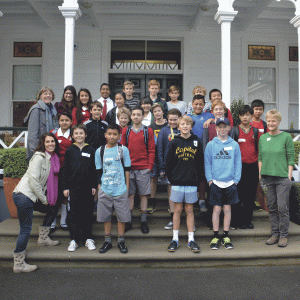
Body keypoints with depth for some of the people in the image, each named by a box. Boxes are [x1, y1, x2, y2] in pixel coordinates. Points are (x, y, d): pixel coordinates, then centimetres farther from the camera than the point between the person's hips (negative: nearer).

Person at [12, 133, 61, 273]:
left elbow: (50, 180, 19)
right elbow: (33, 180, -19)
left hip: (33, 196, 9)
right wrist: (44, 199, -11)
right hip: (24, 195, -9)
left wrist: (46, 199, 13)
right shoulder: (39, 157, -15)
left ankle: (43, 238, 36)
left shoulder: (53, 157, 10)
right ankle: (18, 264, 6)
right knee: (26, 228, -4)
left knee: (51, 210, 18)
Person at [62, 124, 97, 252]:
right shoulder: (69, 151, 5)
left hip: (87, 187, 0)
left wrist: (94, 186, 2)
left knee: (87, 213, 6)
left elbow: (94, 169, 7)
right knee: (73, 213, 3)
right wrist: (65, 187, 0)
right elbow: (65, 170, 6)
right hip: (73, 187, 0)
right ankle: (74, 240, 15)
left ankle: (88, 238, 19)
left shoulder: (91, 150, 6)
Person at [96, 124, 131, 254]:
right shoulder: (100, 151, 5)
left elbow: (127, 169, 4)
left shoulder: (123, 149, 0)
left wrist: (127, 187, 2)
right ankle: (107, 241, 25)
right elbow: (98, 171, 10)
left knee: (122, 216, 5)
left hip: (121, 190, -1)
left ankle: (121, 241, 21)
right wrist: (99, 186, 4)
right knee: (106, 217, 10)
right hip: (105, 190, 2)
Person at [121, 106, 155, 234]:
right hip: (129, 168, 1)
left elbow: (152, 150, 2)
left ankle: (143, 221, 15)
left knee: (144, 194, 4)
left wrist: (150, 166, -6)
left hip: (144, 169, -1)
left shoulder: (148, 131, 3)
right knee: (129, 194, 6)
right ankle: (128, 221, 16)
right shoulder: (126, 131, 8)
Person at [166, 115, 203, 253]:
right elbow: (169, 162, 2)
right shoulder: (174, 142, 2)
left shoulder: (196, 142, 4)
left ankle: (191, 239, 17)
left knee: (189, 210, 8)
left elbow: (200, 162, 5)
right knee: (177, 210, 6)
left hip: (191, 182, 1)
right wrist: (171, 178, -3)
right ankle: (175, 239, 16)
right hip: (177, 182, 0)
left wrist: (197, 178, -1)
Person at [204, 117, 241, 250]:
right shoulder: (210, 145, 1)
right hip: (215, 182, -1)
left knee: (227, 209, 8)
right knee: (216, 209, 3)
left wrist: (236, 179, -2)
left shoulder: (234, 145, 4)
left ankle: (226, 236, 20)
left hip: (230, 182, 1)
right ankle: (215, 237, 15)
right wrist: (209, 179, -5)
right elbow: (207, 163, 2)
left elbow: (238, 163, 5)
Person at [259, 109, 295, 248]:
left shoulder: (286, 137, -1)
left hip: (282, 178, -4)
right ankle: (275, 234, 20)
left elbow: (291, 158, -2)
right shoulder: (263, 138, 10)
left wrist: (289, 175, -7)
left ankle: (284, 236, 12)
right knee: (271, 207, 9)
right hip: (267, 178, 4)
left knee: (282, 208, -1)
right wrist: (260, 173, 8)